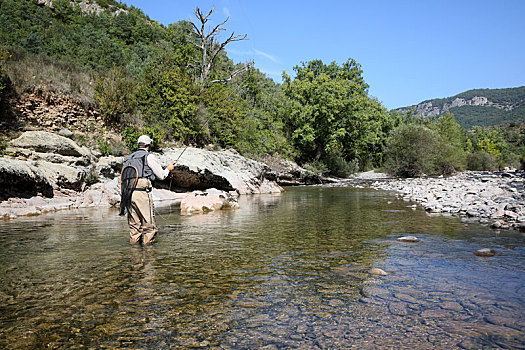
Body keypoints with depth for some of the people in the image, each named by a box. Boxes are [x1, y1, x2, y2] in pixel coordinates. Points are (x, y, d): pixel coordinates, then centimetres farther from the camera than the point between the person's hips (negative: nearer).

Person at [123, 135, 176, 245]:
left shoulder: (129, 158, 20)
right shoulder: (149, 156, 0)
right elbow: (161, 176, 4)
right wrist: (168, 168, 24)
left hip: (128, 193, 7)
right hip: (142, 192, -7)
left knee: (134, 225, 11)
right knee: (149, 224, -1)